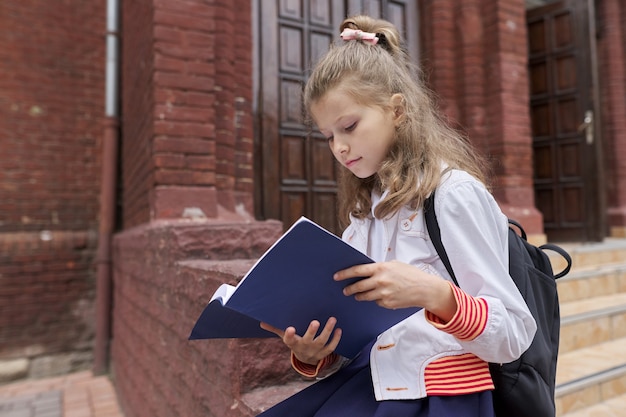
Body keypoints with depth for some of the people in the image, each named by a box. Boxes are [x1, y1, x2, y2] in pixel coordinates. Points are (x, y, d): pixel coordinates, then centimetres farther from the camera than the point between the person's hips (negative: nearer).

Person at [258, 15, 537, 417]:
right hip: (369, 383, 5)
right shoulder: (363, 216, 8)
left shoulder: (453, 192, -11)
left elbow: (516, 336, -11)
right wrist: (314, 357, -9)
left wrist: (433, 293, -28)